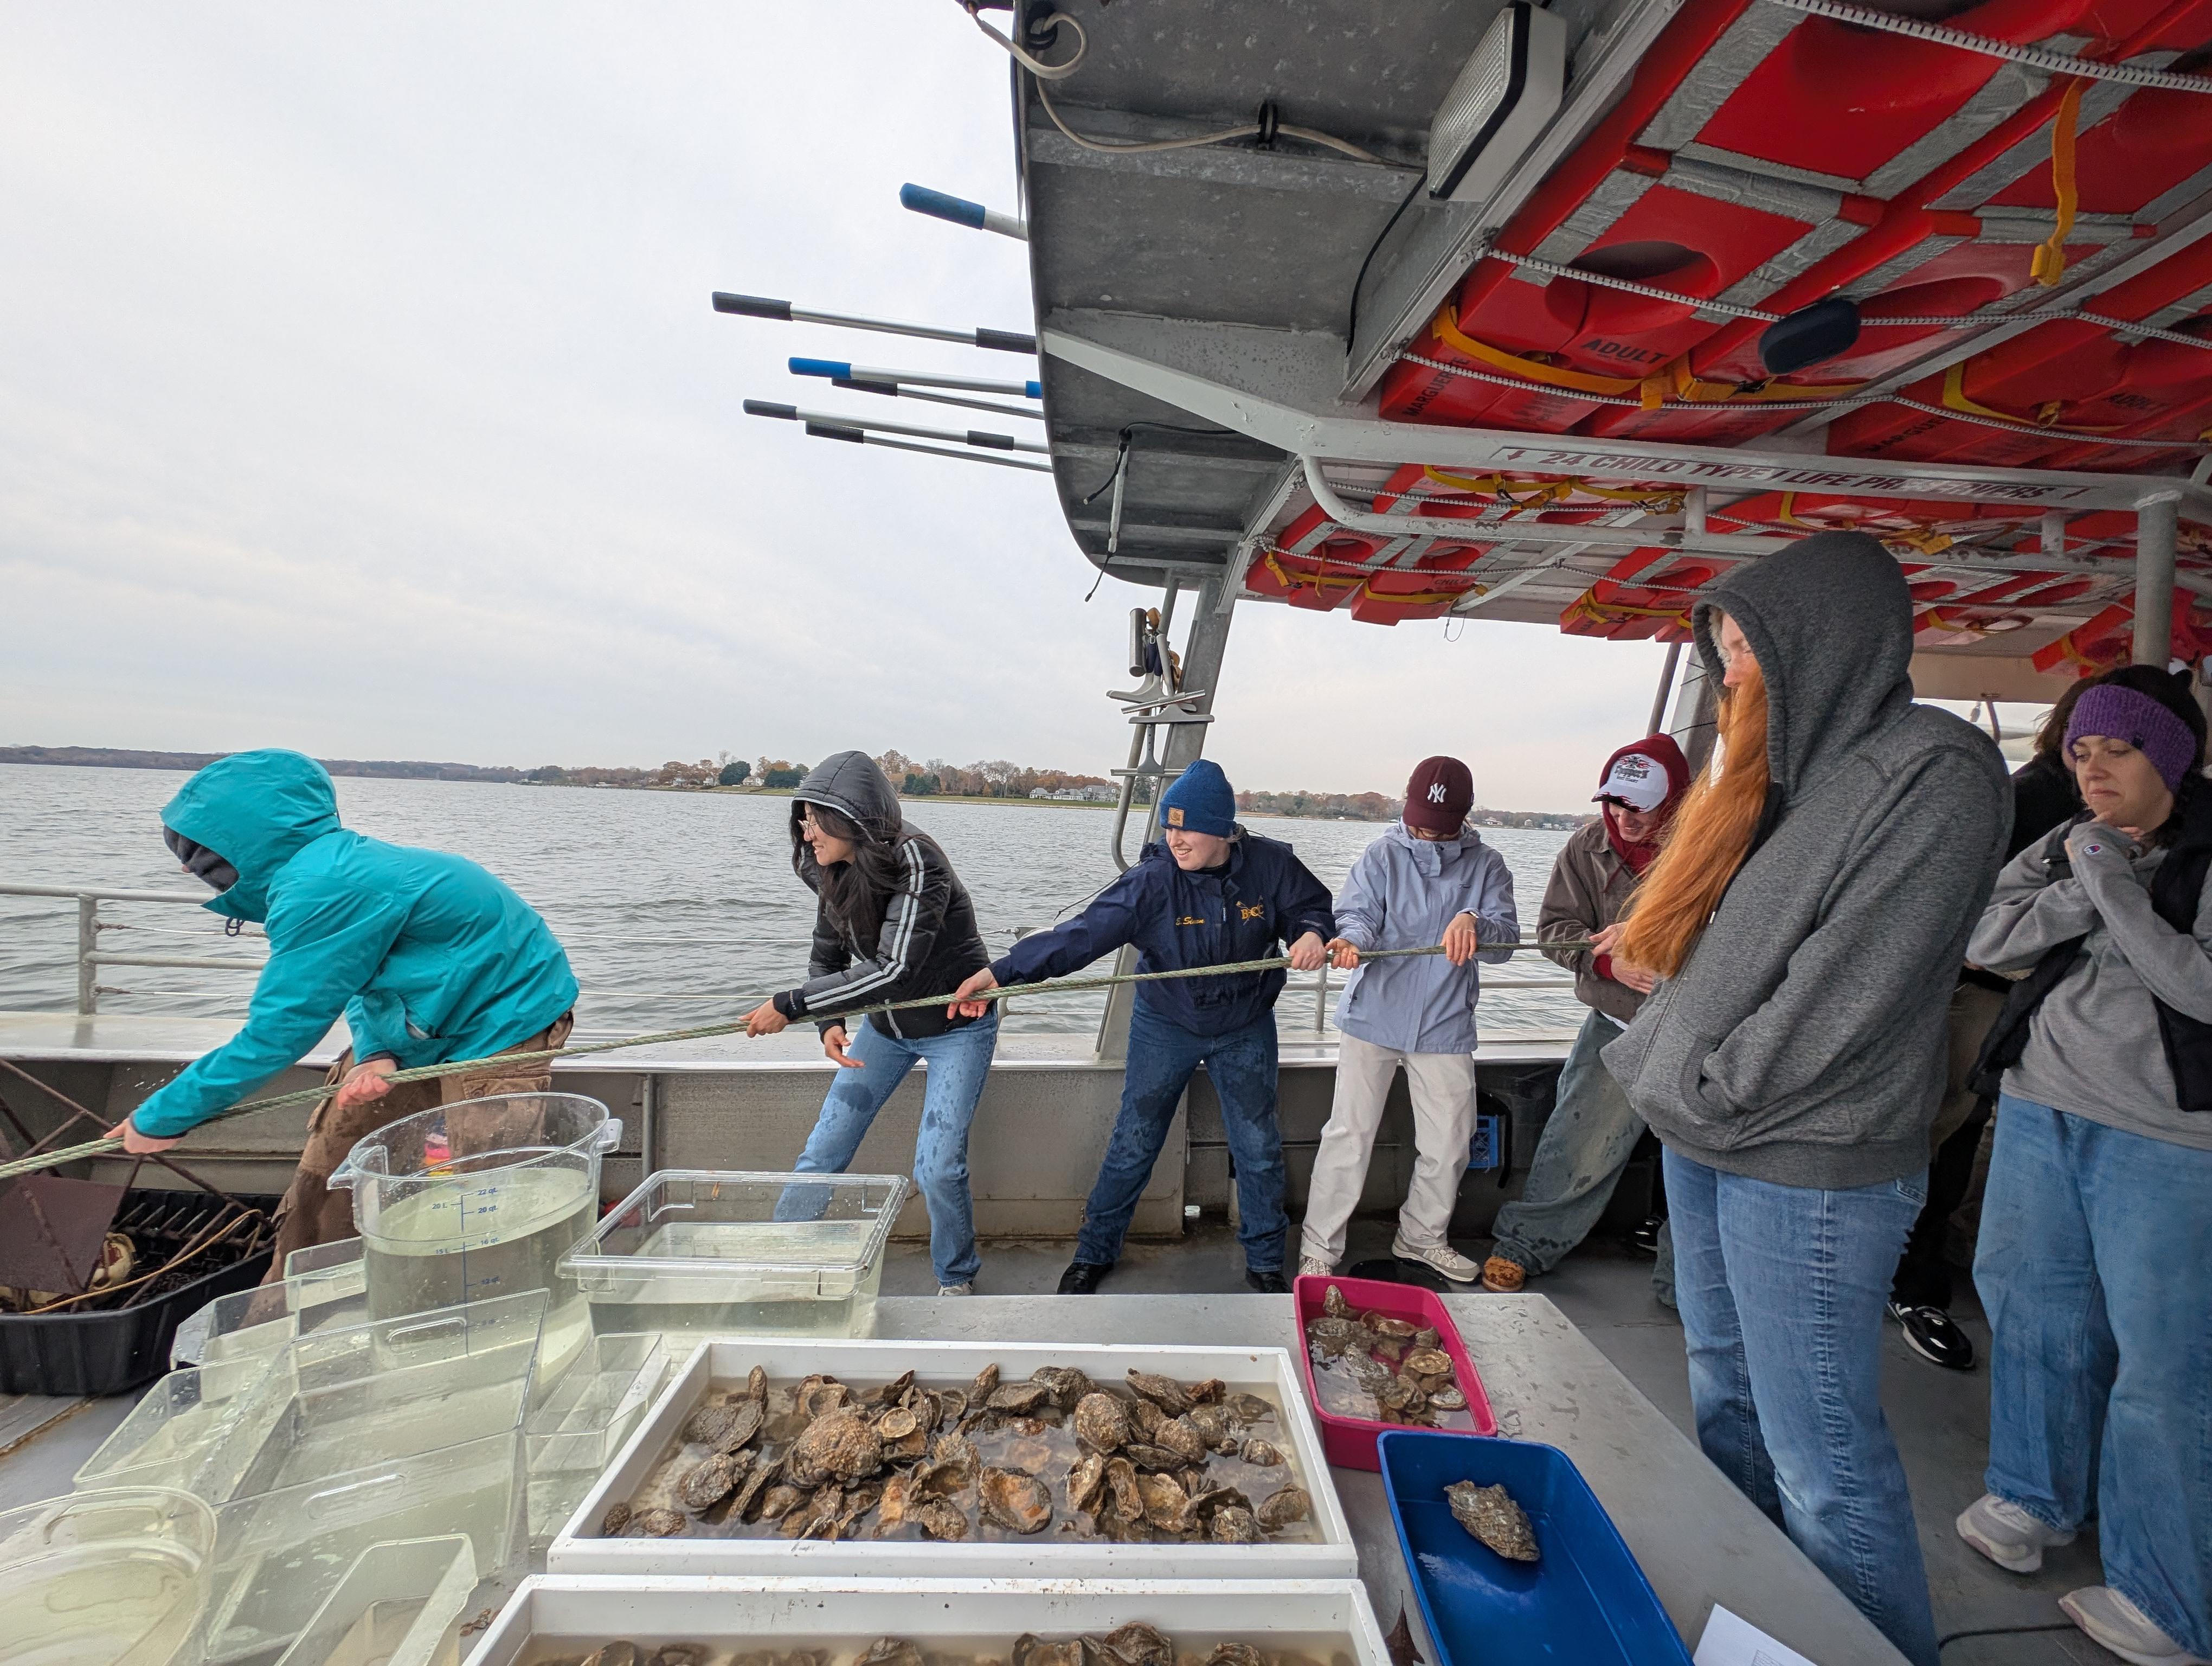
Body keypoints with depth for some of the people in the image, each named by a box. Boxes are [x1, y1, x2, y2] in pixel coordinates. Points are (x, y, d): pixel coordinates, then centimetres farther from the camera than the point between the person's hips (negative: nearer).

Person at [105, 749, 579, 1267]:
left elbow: (276, 1031, -21)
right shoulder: (331, 861, 2)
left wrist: (161, 1117, -7)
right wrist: (374, 1054, -13)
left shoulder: (321, 889, -27)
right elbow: (358, 983, 6)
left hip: (501, 1026, -10)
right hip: (429, 1026, 10)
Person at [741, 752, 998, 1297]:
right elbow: (827, 956, 4)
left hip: (957, 1027, -6)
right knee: (823, 1150, 6)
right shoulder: (836, 873, -7)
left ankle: (957, 1279, 20)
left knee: (937, 1168, -9)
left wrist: (790, 1005, -33)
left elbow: (894, 971, -37)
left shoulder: (916, 863, -30)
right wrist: (829, 1025, -14)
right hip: (887, 1025, 6)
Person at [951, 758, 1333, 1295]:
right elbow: (1081, 934, -31)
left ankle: (1265, 1261, 36)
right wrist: (1002, 970, -41)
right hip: (1165, 1028, -1)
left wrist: (1312, 934, -23)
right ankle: (1093, 1254, 29)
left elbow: (1314, 906, 2)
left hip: (1246, 1030, 2)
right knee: (1132, 1145, 8)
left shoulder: (1271, 864, -16)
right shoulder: (1152, 880, -24)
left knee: (1259, 1149, 13)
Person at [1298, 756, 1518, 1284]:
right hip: (1375, 1017, -2)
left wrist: (1475, 924, -30)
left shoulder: (1486, 866, 4)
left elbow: (1506, 938, -7)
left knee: (1449, 1142, 13)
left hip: (1445, 1024, 2)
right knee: (1349, 1136, -1)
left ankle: (1422, 1236, 38)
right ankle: (1319, 1249, 14)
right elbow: (1357, 913, -9)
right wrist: (1352, 940, -33)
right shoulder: (1383, 855, 0)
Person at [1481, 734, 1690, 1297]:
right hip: (1618, 1028, 1)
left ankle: (1683, 1284, 31)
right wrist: (1607, 962, -17)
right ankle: (1523, 1244, 23)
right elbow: (1557, 928, 0)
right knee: (1576, 1146, 2)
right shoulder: (1588, 849, -2)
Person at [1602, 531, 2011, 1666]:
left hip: (1806, 1170, -8)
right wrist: (1665, 1073, 7)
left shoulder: (1934, 772, -13)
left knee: (1821, 1463, 3)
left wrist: (1720, 1096, -13)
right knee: (1725, 1406, 20)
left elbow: (1855, 977, -20)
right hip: (1705, 1146, 8)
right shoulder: (1785, 776, 12)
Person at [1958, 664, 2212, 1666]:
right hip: (2041, 1110, 5)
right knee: (2036, 1309, 17)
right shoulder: (2065, 846, 6)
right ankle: (2036, 1494, 38)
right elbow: (1987, 938, -1)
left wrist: (2117, 895, -19)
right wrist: (2085, 893, -14)